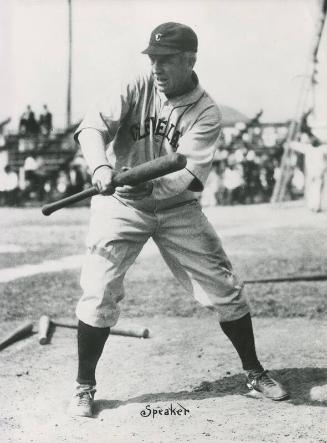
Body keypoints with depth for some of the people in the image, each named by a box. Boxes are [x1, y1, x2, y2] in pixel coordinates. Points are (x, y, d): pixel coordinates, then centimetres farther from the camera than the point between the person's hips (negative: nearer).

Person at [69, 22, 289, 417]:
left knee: (225, 290, 3)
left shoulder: (206, 113, -10)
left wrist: (150, 186, -41)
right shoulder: (138, 89, -7)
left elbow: (189, 171, -22)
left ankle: (254, 372, 22)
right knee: (98, 292, -12)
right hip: (121, 206, 0)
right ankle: (84, 386, 5)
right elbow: (93, 125, -20)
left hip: (177, 207, 1)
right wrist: (100, 166, -40)